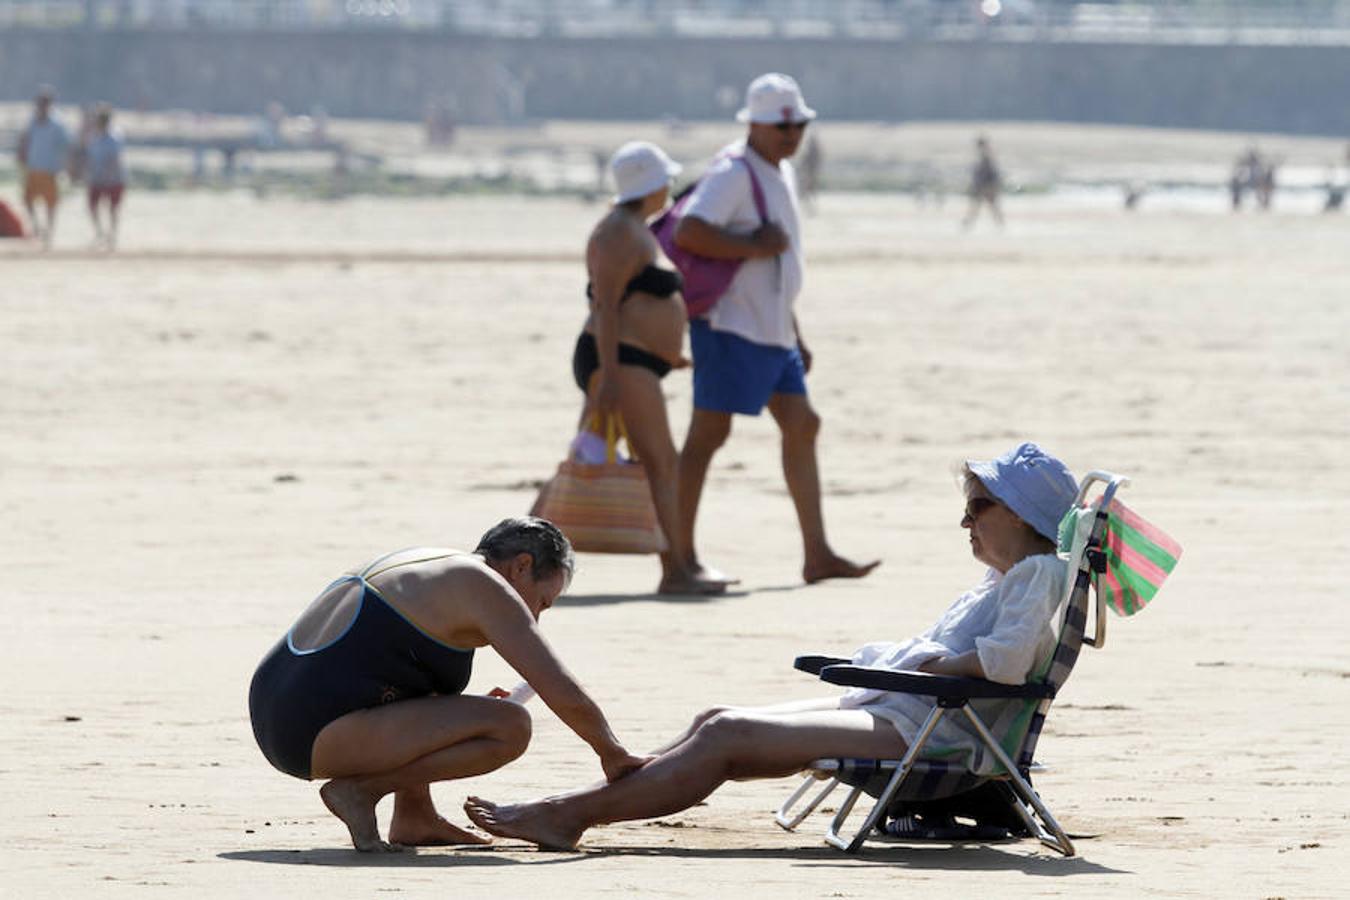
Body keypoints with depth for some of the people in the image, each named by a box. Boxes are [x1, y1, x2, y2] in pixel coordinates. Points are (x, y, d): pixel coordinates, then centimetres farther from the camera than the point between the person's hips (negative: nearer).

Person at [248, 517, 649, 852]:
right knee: (512, 726, -13)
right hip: (325, 735, -10)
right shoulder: (484, 588, -3)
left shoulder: (410, 564, 24)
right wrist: (612, 754, 9)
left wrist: (463, 717, 24)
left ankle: (414, 817, 18)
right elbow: (566, 697, -6)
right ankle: (360, 790, -10)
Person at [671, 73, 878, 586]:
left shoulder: (781, 173, 17)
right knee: (709, 431, -7)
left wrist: (796, 337, 25)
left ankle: (817, 555, 9)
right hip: (731, 326, -10)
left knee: (801, 426, 7)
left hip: (772, 330, 10)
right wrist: (756, 247, -23)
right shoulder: (734, 173, -13)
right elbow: (688, 233, -27)